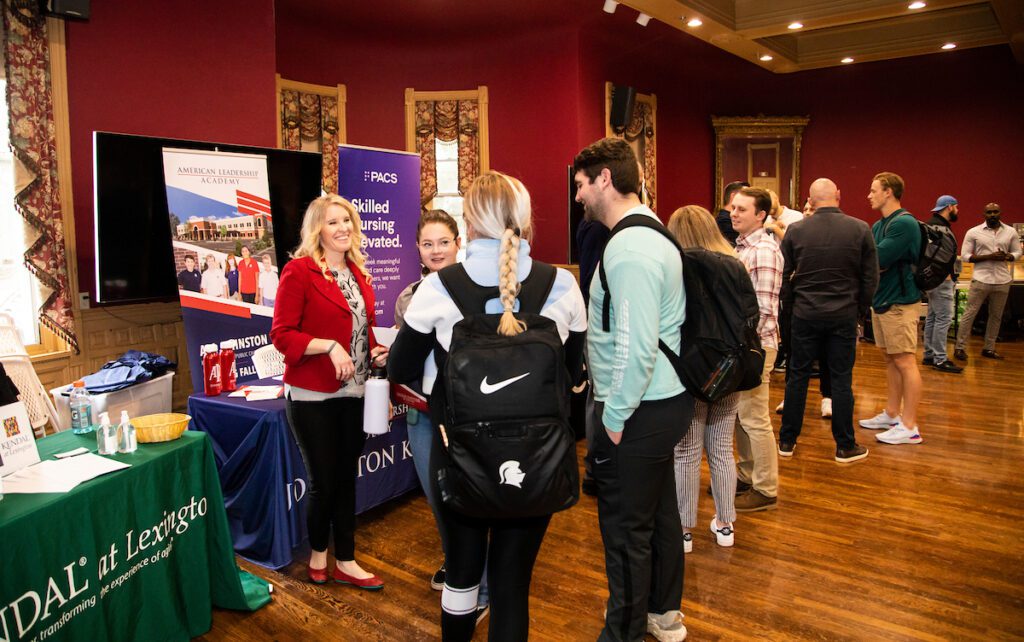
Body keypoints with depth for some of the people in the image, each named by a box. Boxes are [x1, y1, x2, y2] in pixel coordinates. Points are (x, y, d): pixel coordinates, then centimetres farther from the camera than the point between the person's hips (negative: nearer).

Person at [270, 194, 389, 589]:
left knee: (346, 480, 14)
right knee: (324, 482, 6)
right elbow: (281, 334, -13)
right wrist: (328, 346, -25)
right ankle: (318, 553, 33)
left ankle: (346, 563, 28)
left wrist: (376, 353, 1)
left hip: (354, 394, 6)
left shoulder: (358, 273, 10)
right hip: (313, 396, -6)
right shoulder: (299, 270, -10)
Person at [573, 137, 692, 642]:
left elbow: (636, 346, -26)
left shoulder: (629, 247, -20)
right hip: (667, 400, 10)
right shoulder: (654, 234, 11)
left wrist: (614, 417, -17)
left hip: (638, 411, -10)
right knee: (659, 511, 23)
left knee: (626, 529, 5)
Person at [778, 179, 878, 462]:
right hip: (844, 315, 0)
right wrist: (860, 308, 12)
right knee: (841, 380, 7)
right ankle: (845, 446, 17)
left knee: (797, 376, 9)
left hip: (805, 314, 1)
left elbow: (782, 276, 1)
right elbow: (871, 277, 0)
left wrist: (790, 306, 13)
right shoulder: (860, 229, -4)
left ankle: (787, 441, 17)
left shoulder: (796, 231, -4)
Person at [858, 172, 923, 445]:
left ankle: (909, 427, 1)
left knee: (905, 362, -5)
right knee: (890, 360, 15)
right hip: (882, 300, 9)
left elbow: (876, 260, -22)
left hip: (900, 302, -9)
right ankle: (892, 415, 25)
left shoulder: (904, 223, -15)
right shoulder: (878, 225, 14)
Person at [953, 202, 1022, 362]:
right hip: (980, 279, -3)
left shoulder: (1011, 232, 7)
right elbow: (965, 255, -4)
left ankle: (989, 348, 20)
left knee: (996, 316, 10)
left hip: (1002, 281, 4)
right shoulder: (973, 232, -2)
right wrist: (988, 257, -17)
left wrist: (1007, 257, -12)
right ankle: (960, 348, 0)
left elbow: (1017, 252, 11)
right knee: (970, 313, -4)